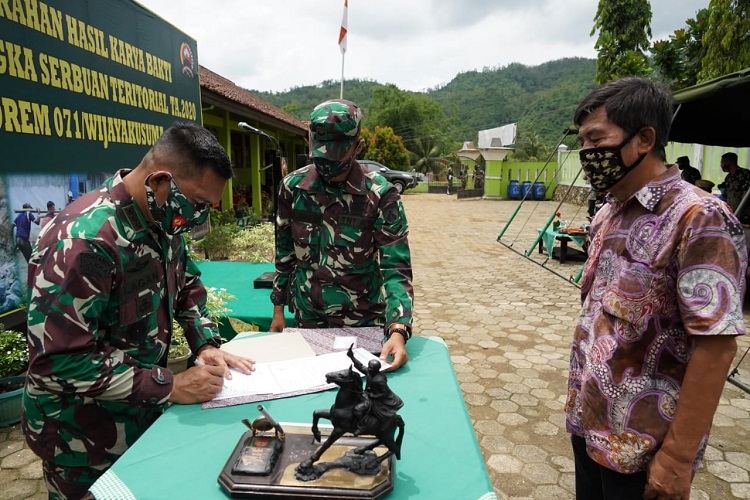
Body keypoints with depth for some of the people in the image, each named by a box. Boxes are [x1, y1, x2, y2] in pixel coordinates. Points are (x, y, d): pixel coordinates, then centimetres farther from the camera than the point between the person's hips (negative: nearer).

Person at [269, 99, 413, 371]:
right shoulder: (292, 186, -7)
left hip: (362, 322, -3)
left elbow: (396, 269, -21)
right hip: (307, 319, 3)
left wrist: (398, 330, -34)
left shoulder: (380, 194, -18)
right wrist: (278, 308, 8)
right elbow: (284, 252, 5)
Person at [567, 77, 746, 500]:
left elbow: (716, 346, -22)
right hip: (587, 420, 7)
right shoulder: (609, 214, 5)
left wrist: (678, 459, -20)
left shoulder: (699, 219, -19)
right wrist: (580, 396, 14)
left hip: (640, 448, -7)